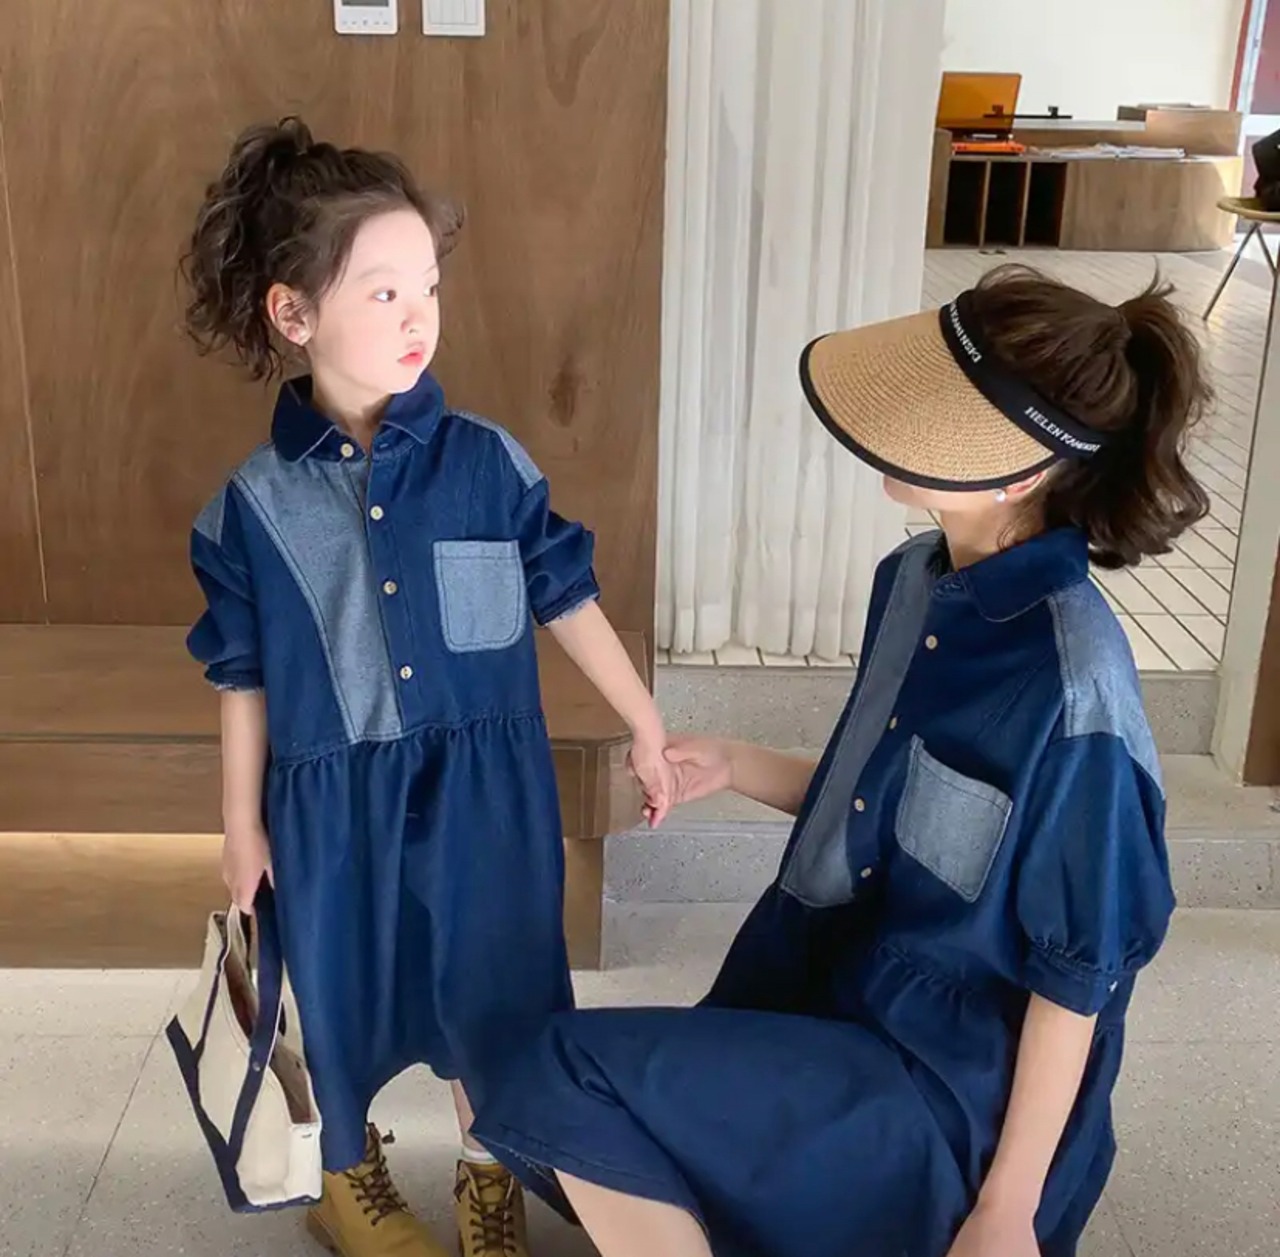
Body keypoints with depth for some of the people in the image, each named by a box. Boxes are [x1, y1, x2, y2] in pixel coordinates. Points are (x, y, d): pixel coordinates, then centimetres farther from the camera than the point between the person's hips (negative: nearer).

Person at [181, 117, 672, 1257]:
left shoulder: (488, 461, -7)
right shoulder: (253, 503, -7)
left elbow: (568, 599, 0)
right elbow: (244, 675, 1)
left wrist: (647, 728, 4)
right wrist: (242, 823, 5)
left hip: (482, 786, 0)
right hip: (331, 797, 0)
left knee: (489, 989, 12)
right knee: (346, 993, 16)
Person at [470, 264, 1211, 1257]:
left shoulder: (1072, 683, -26)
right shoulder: (915, 582, -1)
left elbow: (1075, 976, -18)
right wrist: (735, 768, 0)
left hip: (947, 1085, -8)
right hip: (841, 1008, 8)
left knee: (573, 1080, -16)